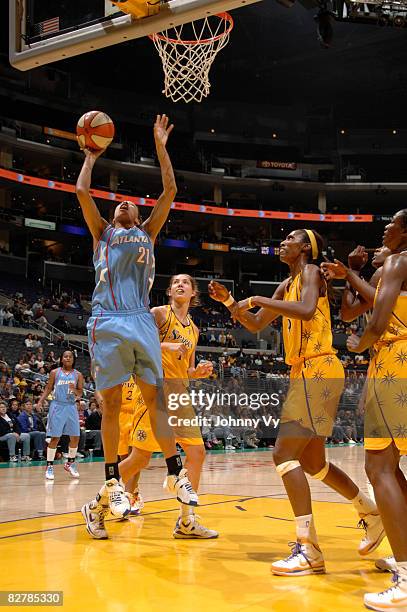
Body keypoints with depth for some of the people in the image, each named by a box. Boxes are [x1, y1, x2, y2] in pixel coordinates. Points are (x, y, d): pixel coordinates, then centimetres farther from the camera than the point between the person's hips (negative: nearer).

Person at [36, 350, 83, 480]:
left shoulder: (78, 375, 6)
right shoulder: (55, 372, 2)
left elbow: (80, 394, 5)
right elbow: (48, 389, 6)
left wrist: (74, 390, -16)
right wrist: (40, 401, -7)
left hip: (71, 407, 3)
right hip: (57, 406, -2)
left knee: (75, 437, 2)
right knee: (54, 438, -4)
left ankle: (70, 463, 20)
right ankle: (49, 466, 5)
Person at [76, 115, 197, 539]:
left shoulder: (147, 233, 23)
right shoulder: (102, 232, 20)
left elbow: (170, 190, 17)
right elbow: (81, 191, 9)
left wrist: (160, 146, 18)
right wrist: (91, 157, 23)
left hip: (141, 321, 1)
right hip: (106, 323, -1)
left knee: (155, 397, -1)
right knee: (111, 403, -1)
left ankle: (175, 473, 1)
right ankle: (111, 484, 3)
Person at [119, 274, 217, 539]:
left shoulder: (193, 329, 19)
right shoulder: (159, 314, -1)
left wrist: (200, 371, 3)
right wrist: (166, 346, -21)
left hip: (181, 393, 7)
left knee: (197, 453, 0)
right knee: (140, 458, -8)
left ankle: (186, 522, 8)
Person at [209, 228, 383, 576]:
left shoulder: (311, 272, -7)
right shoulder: (287, 285, 19)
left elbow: (306, 310, -28)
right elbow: (256, 325, 24)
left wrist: (256, 299, -21)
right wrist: (229, 302, 11)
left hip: (318, 373, -10)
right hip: (305, 375, 10)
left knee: (285, 454, -15)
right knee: (312, 462, 16)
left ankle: (309, 550, -13)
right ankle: (372, 514, 32)